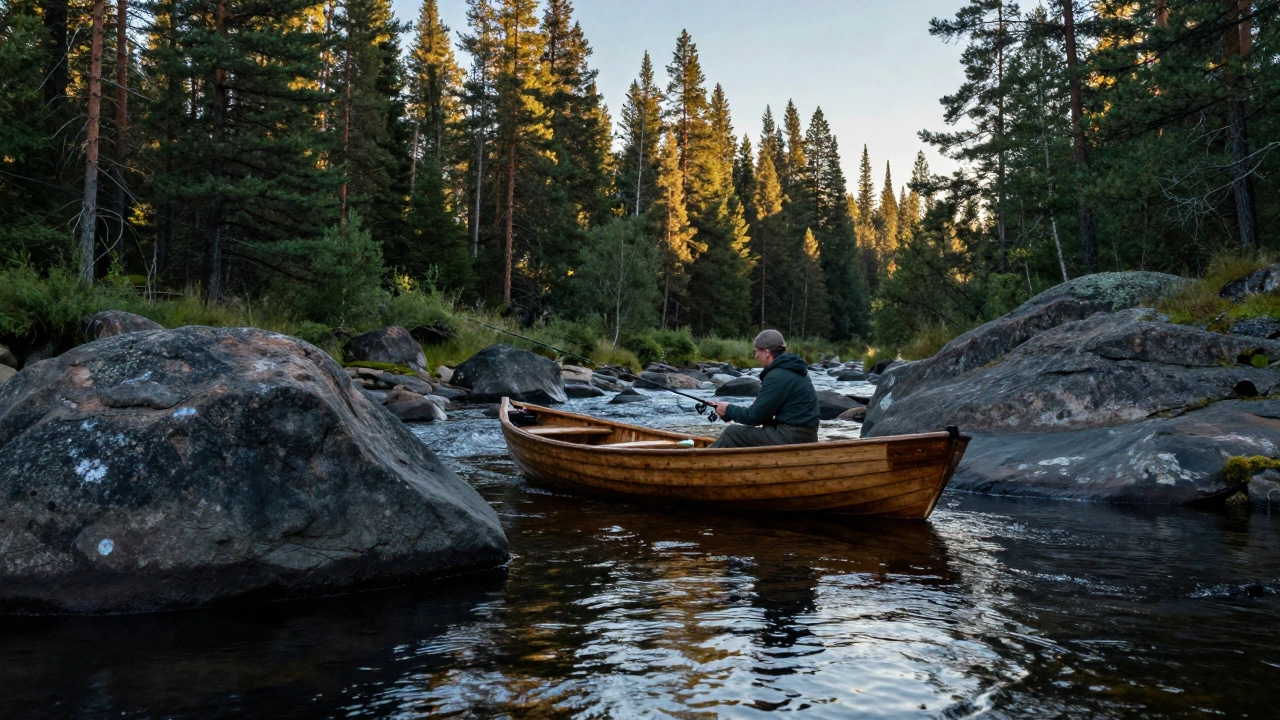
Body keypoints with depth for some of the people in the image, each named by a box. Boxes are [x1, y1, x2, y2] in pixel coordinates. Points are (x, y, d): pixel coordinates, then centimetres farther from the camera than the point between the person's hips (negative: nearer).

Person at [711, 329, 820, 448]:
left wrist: (729, 410, 2)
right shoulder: (792, 370, 13)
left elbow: (755, 416, -14)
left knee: (732, 433, -5)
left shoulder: (777, 377, -17)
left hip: (792, 437, -10)